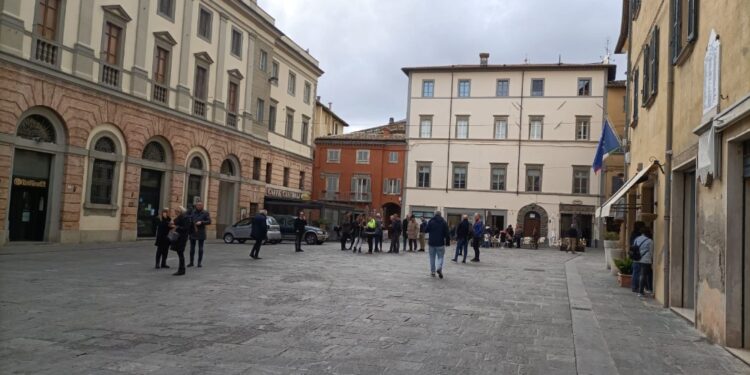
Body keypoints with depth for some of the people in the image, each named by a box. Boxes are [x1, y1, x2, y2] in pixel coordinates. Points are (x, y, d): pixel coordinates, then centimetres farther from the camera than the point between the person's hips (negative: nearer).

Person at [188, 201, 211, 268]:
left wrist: (201, 222, -17)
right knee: (192, 248, 7)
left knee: (200, 248, 3)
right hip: (193, 232, 2)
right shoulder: (192, 212, 5)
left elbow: (209, 221, -4)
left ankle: (200, 262, 9)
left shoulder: (205, 213, -1)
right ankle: (191, 262, 15)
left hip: (201, 233, -2)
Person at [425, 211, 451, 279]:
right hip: (440, 243, -1)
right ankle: (439, 268, -18)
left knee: (432, 257, 10)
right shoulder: (443, 222, -1)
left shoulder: (430, 221, 0)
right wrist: (447, 242, 3)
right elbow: (447, 233, -3)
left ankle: (432, 272, 11)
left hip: (431, 243, 1)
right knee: (440, 257, 6)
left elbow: (426, 230, 2)